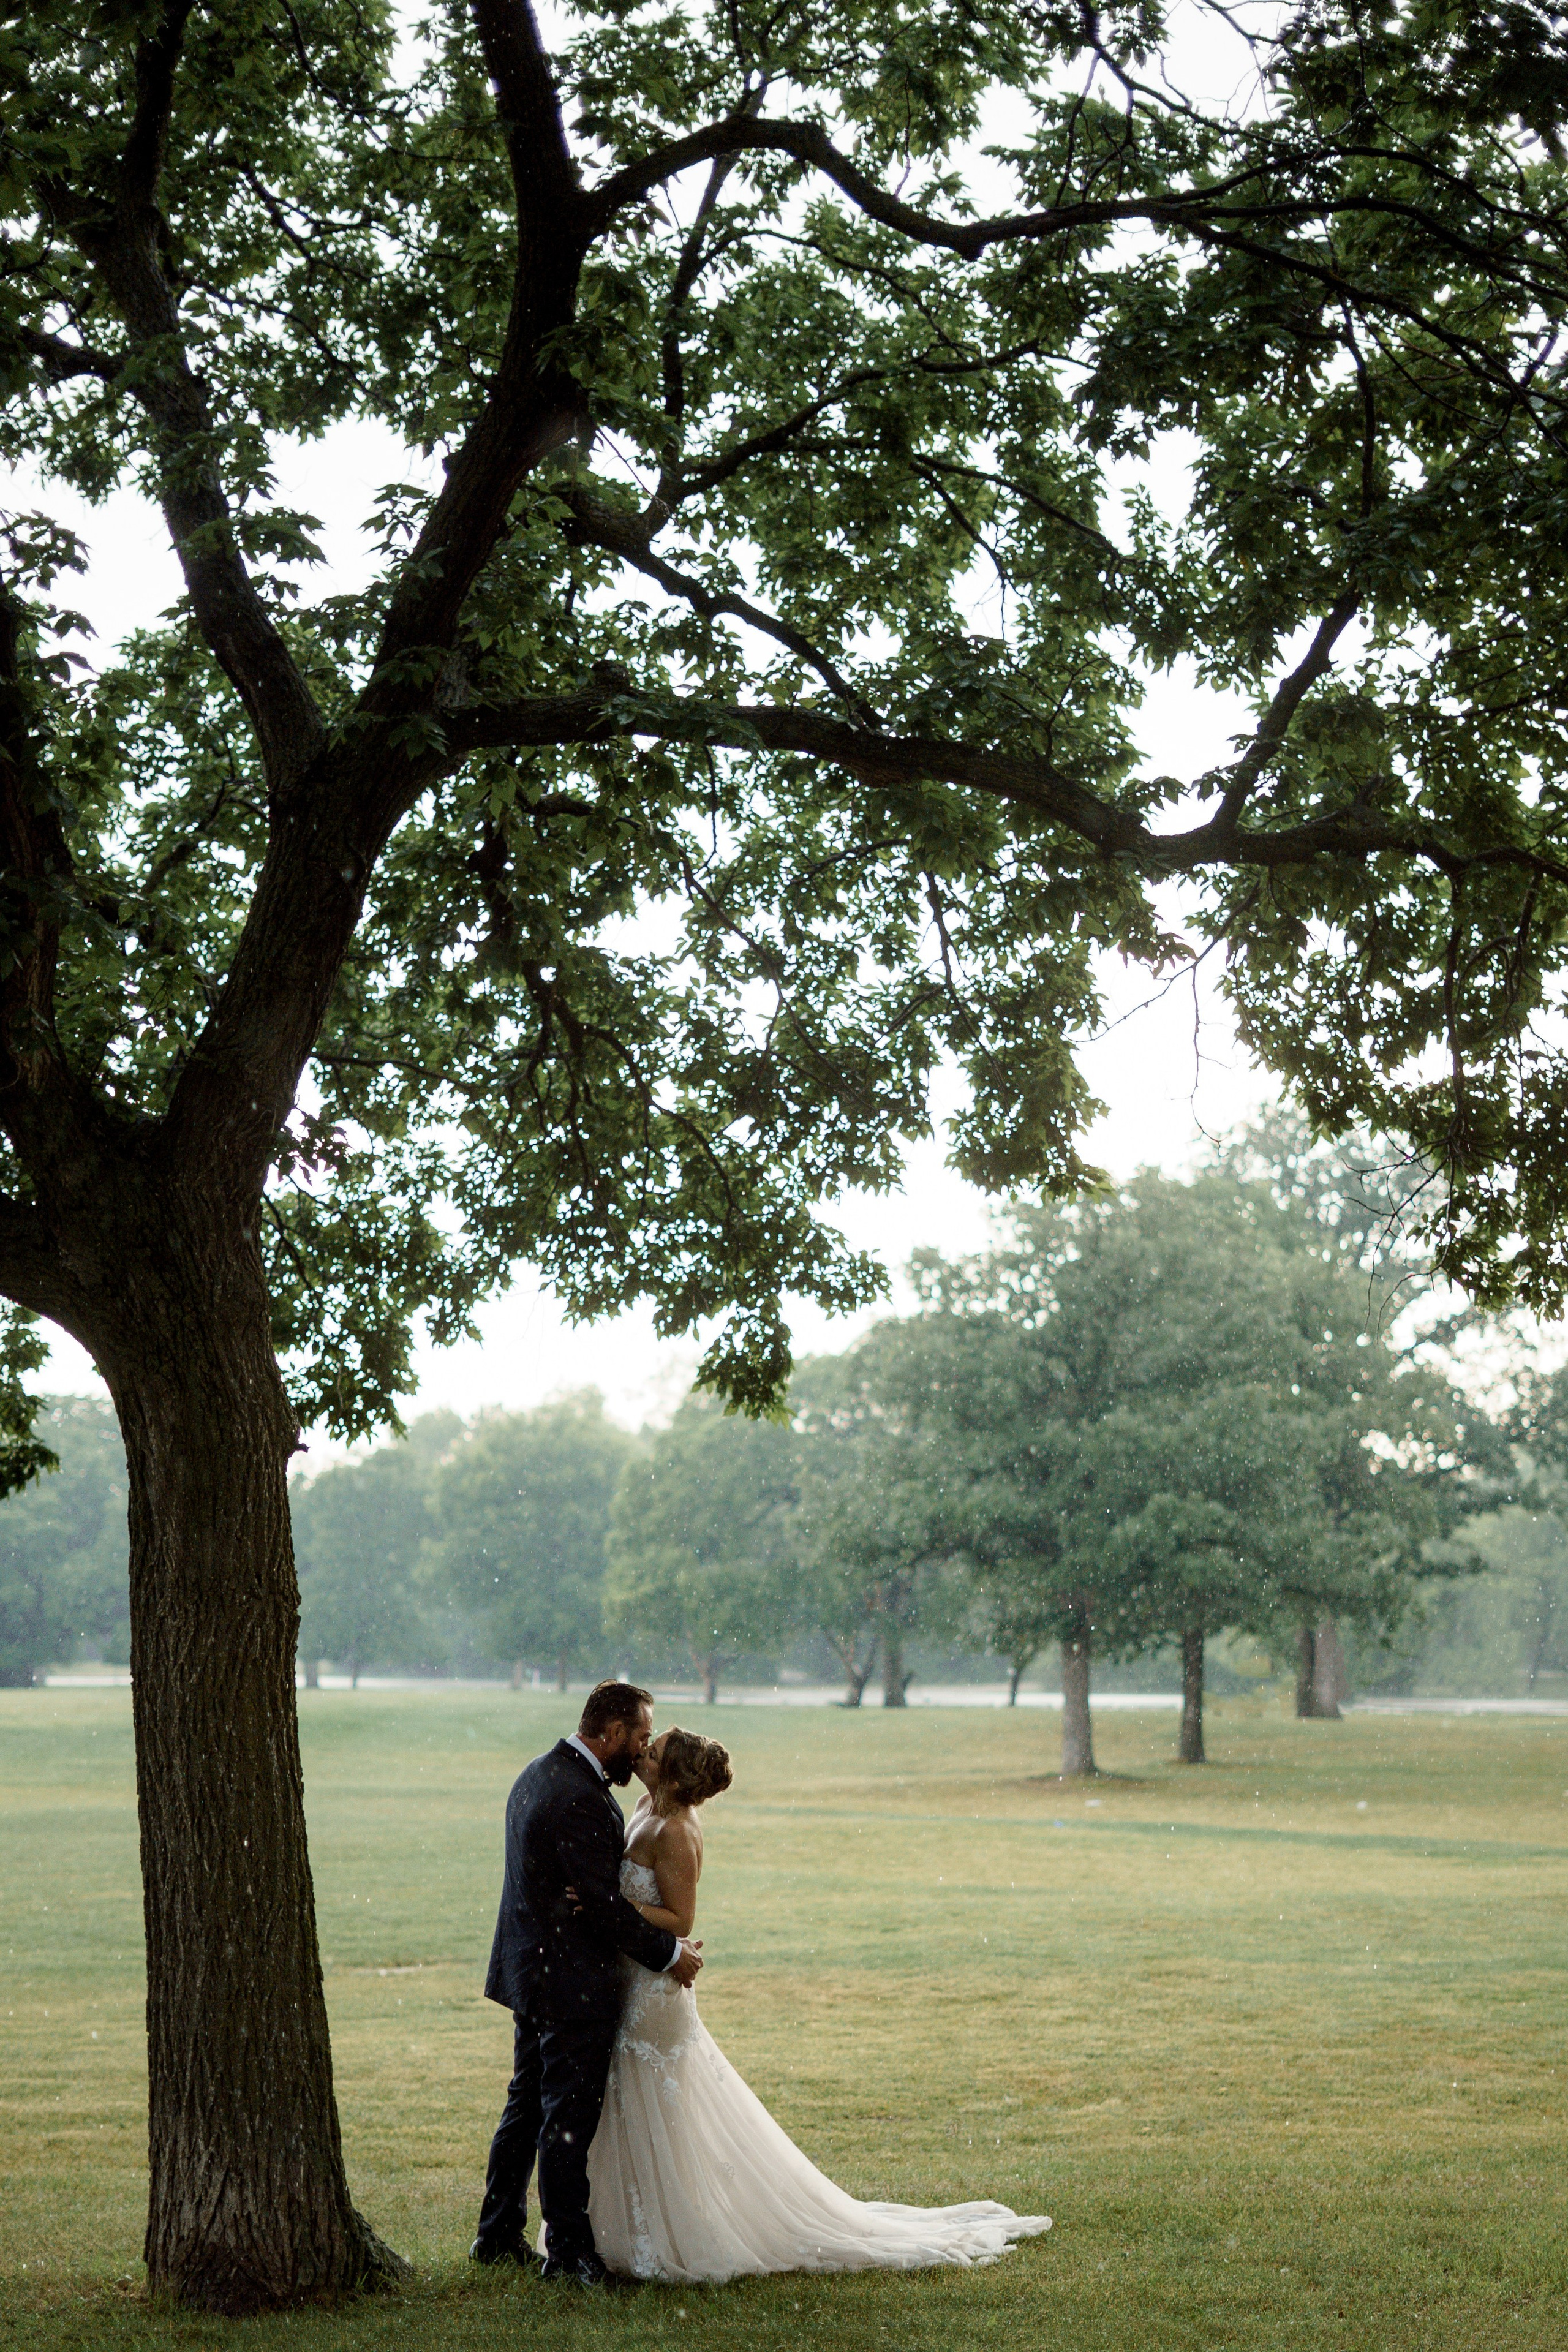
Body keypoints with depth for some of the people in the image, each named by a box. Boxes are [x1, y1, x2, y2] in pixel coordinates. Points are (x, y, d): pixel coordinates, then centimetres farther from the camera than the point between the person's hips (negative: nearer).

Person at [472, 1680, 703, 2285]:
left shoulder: (537, 1775, 9)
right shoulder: (580, 1800, -23)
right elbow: (603, 1904, -23)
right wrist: (668, 1953, -12)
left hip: (531, 1971, 10)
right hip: (573, 1981, -10)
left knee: (527, 2104, 17)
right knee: (570, 2116, -2)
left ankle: (498, 2235, 25)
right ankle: (569, 2251, 5)